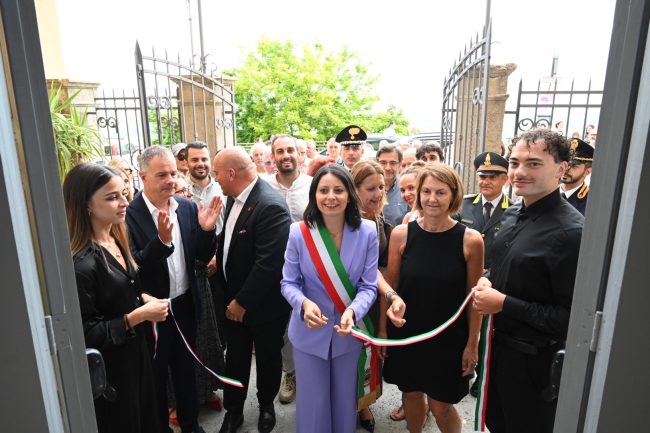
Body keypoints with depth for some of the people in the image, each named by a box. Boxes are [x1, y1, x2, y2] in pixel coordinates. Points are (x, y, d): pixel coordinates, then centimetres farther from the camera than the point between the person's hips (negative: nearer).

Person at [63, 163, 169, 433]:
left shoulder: (116, 240, 1)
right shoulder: (82, 264, -27)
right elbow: (84, 334, -23)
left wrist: (142, 298, -1)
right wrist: (136, 316, -24)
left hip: (135, 351, 8)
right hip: (109, 367, -8)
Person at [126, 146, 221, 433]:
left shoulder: (188, 208, -3)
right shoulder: (129, 214, -18)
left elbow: (203, 257, -1)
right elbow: (135, 269, -23)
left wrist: (207, 230, -20)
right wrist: (161, 240, -38)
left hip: (185, 305, 5)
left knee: (186, 369, 24)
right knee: (155, 377, 18)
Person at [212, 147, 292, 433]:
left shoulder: (271, 206, -27)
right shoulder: (235, 197, -1)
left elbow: (268, 263, -27)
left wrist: (243, 301, -19)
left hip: (263, 302, -6)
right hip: (234, 297, 7)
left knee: (267, 357, 18)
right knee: (235, 356, 20)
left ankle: (266, 405, 44)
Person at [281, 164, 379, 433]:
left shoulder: (367, 231, -13)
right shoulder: (298, 232, -16)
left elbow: (368, 286, -10)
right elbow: (288, 283, -8)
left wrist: (353, 312, -29)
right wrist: (304, 303, -29)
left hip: (348, 332, 1)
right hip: (309, 332, -1)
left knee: (345, 400, 23)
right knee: (312, 402, 17)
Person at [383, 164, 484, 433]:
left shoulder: (470, 240, -13)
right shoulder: (401, 234, -10)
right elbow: (390, 287, -1)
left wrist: (472, 343, -1)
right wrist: (383, 330, 2)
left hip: (449, 338, -1)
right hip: (405, 334, 2)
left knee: (440, 405, 11)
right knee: (411, 394, 19)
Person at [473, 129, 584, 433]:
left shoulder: (572, 232, -24)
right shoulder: (512, 214, 2)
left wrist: (504, 304, -23)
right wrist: (486, 282, -4)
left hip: (535, 360, -7)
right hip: (498, 343, 7)